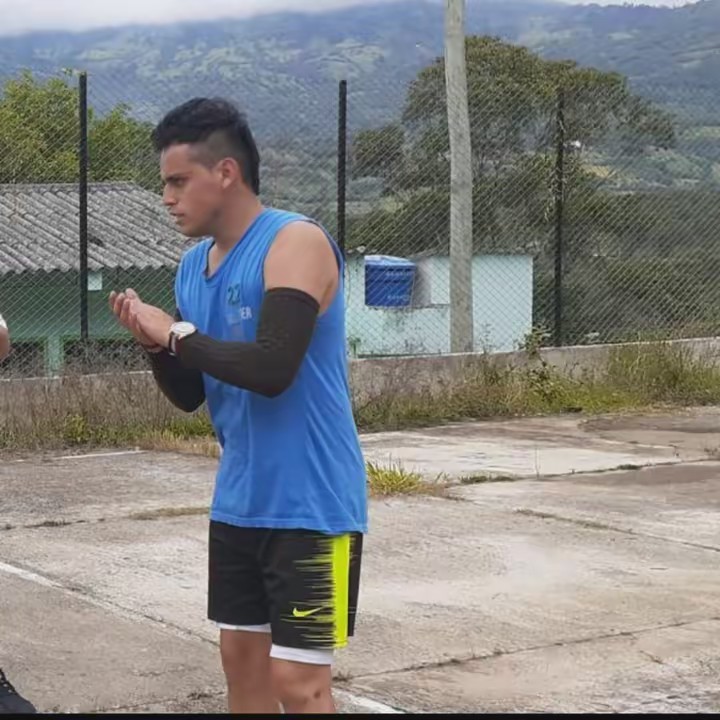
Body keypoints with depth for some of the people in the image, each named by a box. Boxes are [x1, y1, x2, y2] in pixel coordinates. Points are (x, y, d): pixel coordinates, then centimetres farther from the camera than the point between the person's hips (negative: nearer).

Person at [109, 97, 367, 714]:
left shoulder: (296, 242, -16)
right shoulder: (193, 265, 9)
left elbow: (272, 369, -28)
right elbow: (190, 395, 14)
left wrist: (178, 332, -17)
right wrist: (155, 343, -5)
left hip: (310, 504, -8)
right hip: (239, 502, 8)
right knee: (242, 657, 14)